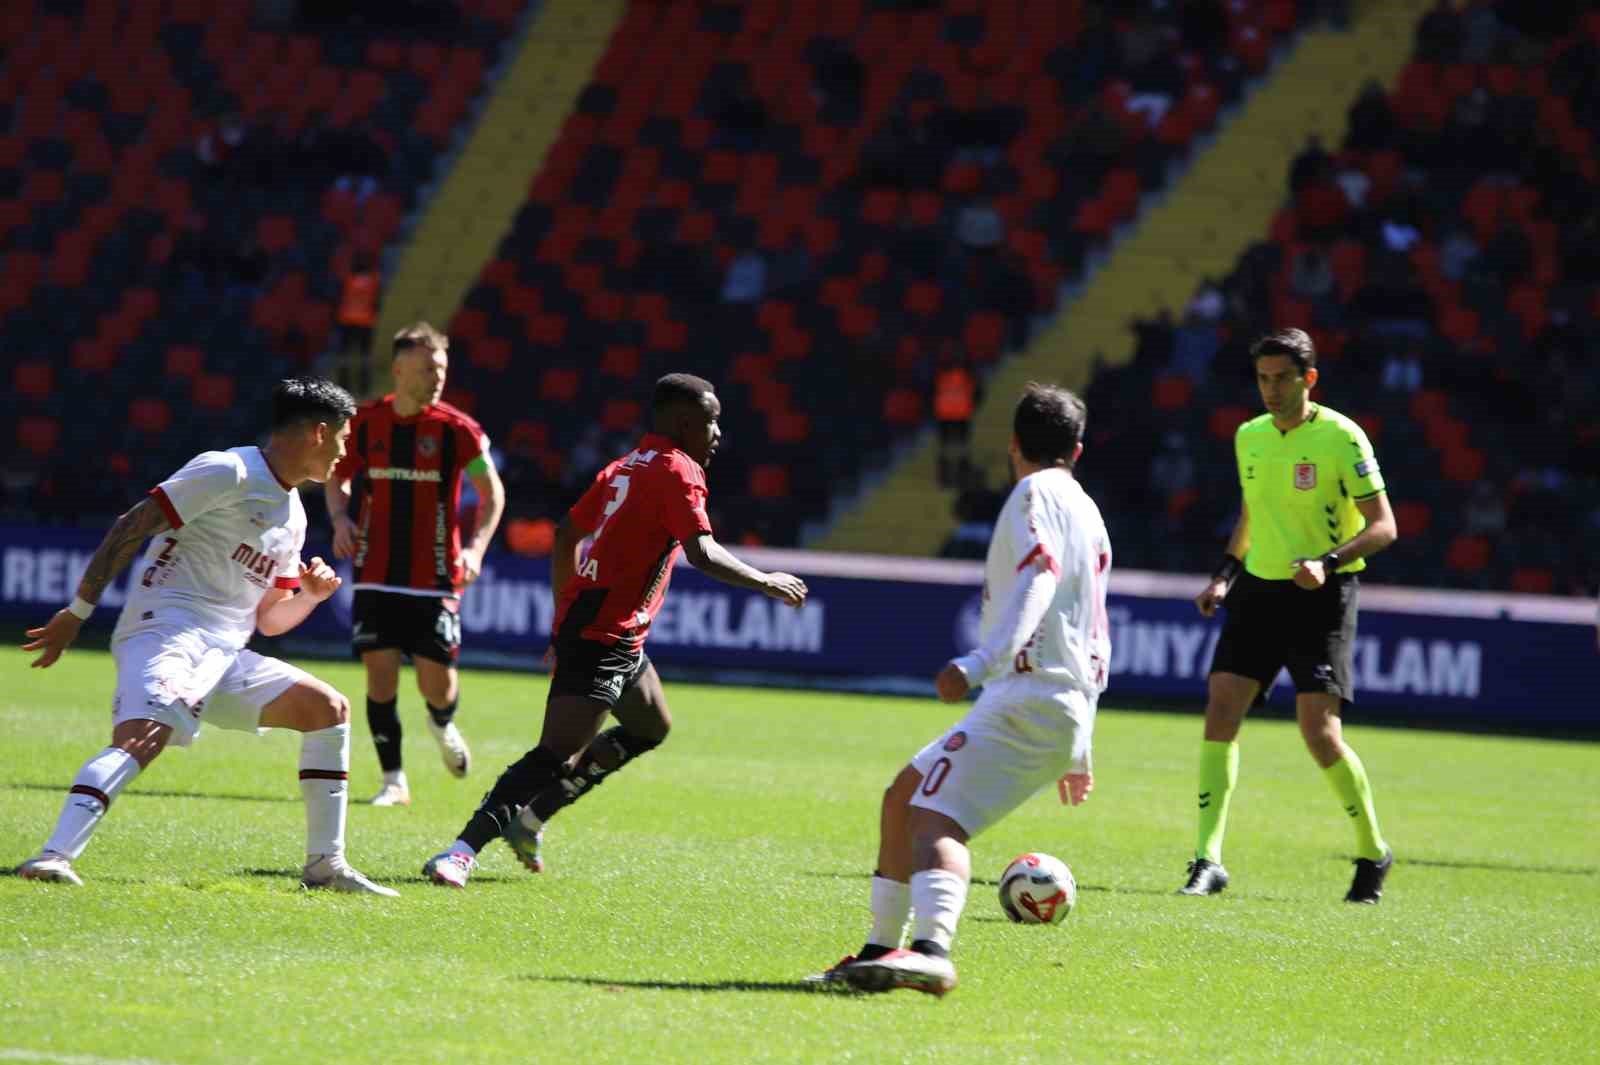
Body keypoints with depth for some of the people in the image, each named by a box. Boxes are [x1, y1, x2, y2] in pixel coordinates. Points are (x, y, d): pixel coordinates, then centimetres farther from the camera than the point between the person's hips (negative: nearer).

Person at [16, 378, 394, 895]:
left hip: (225, 656, 9)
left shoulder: (293, 517, 20)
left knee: (328, 709, 9)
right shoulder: (226, 473, -7)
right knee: (144, 736, -33)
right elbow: (130, 527, -10)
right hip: (164, 633, -9)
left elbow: (268, 619, 25)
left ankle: (324, 863, 10)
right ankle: (54, 856, -45)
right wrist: (78, 611, -14)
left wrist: (310, 596, 4)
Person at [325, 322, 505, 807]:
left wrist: (475, 548, -13)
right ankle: (393, 780, 4)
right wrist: (340, 518, -5)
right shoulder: (365, 422, 0)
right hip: (376, 575, 1)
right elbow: (337, 479, 16)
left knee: (438, 683, -2)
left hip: (435, 579, -1)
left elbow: (492, 493, 1)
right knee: (380, 671, -8)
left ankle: (442, 726, 36)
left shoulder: (456, 429, -6)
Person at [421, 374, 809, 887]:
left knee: (651, 729, 27)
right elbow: (702, 553, -22)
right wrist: (764, 582, -10)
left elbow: (566, 533, 21)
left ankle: (531, 819, 23)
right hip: (606, 639, -10)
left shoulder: (625, 467, 16)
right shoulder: (678, 472, -11)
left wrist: (566, 612, 27)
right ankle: (463, 850, -22)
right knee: (555, 756, -16)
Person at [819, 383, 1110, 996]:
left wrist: (979, 664, -32)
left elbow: (1037, 582, -20)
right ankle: (882, 951, 20)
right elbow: (1096, 642, 31)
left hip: (1028, 697, -9)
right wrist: (1078, 750, 36)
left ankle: (931, 951, -47)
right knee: (901, 798, 17)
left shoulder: (1036, 494, -1)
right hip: (1068, 708, 9)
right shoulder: (1088, 514, 26)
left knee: (935, 816, -25)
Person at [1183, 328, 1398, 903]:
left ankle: (1373, 853, 10)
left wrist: (1328, 563, -24)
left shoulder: (1342, 438, -10)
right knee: (1220, 711, -8)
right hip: (1259, 590, 6)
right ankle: (1208, 860, -6)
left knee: (1319, 732, -12)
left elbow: (1382, 526, -9)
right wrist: (1226, 574, 12)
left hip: (1321, 596, -6)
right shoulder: (1249, 437, 9)